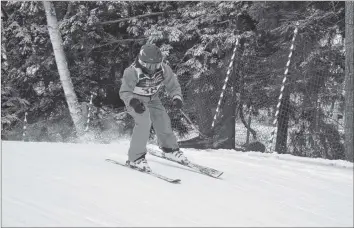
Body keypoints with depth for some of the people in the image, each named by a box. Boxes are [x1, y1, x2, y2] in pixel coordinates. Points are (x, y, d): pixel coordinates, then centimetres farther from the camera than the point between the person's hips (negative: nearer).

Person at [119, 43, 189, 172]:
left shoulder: (164, 69, -22)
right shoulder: (132, 72, -33)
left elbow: (173, 86, -11)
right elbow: (124, 92, -31)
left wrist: (177, 98, -31)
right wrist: (133, 102, -51)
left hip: (152, 99, 5)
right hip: (135, 100, -5)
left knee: (163, 121, -1)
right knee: (144, 121, -25)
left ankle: (170, 149, 29)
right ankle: (135, 158, -18)